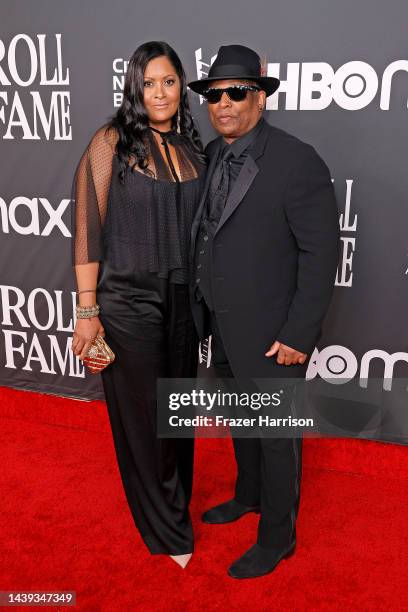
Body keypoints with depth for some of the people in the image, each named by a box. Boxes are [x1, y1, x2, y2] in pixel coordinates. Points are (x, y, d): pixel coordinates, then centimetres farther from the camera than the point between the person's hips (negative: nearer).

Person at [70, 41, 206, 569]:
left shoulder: (191, 146, 8)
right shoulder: (111, 142, -7)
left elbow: (199, 224, 12)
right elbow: (88, 228, -10)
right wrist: (87, 311, -12)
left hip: (184, 300, 5)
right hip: (128, 302, -4)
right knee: (141, 414, 8)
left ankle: (175, 504, 41)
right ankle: (166, 530, 29)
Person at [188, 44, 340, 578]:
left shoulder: (297, 161, -18)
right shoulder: (212, 155, 4)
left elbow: (321, 252, -17)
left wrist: (298, 334, -18)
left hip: (272, 332, -7)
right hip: (223, 324, 7)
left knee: (277, 434, 10)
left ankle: (277, 537, 32)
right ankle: (249, 494, 50)